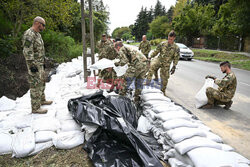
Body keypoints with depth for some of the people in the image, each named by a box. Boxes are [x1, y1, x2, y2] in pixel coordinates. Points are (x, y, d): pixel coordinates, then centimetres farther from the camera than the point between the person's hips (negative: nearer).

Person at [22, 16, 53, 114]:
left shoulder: (37, 34, 16)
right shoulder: (29, 34, -17)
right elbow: (27, 52, -22)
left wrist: (43, 62, 22)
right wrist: (32, 65, -24)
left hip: (39, 63, 10)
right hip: (34, 65, -10)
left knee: (41, 82, 19)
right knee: (36, 85, -6)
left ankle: (42, 100, 34)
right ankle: (35, 108, 1)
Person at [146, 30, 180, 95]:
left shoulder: (176, 48, -6)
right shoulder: (162, 44, -2)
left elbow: (176, 58, -1)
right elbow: (156, 51, 6)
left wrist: (174, 67, -7)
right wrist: (150, 57, 0)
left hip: (166, 64, -1)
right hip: (159, 60, 1)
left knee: (164, 78, 4)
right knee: (151, 67, -28)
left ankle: (163, 91, 24)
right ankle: (147, 82, -19)